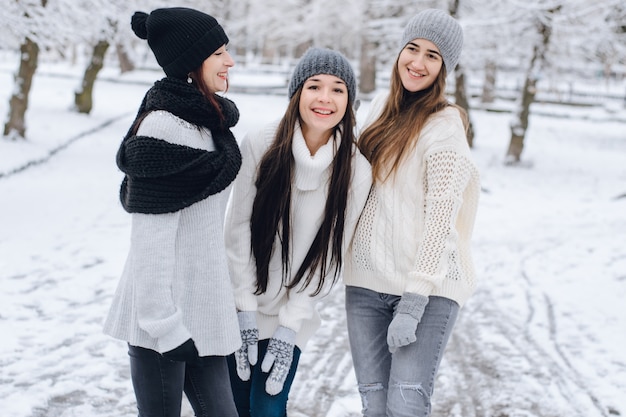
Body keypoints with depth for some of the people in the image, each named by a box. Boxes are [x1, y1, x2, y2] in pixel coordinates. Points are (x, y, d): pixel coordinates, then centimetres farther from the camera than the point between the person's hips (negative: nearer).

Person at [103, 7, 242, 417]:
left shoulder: (208, 120, 10)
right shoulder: (163, 127, -16)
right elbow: (151, 236, -19)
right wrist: (165, 327, -19)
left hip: (203, 306, 8)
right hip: (164, 314, -8)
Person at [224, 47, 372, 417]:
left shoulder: (356, 171, -11)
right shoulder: (260, 145, -13)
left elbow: (331, 254, -7)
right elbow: (238, 230, -8)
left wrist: (289, 325, -10)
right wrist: (245, 312, -9)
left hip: (293, 313, 0)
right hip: (240, 305, 0)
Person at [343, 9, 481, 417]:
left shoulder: (445, 124, -8)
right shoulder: (381, 107, 12)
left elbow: (441, 217, -13)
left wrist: (413, 304, -17)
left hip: (426, 288, -5)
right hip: (367, 282, 5)